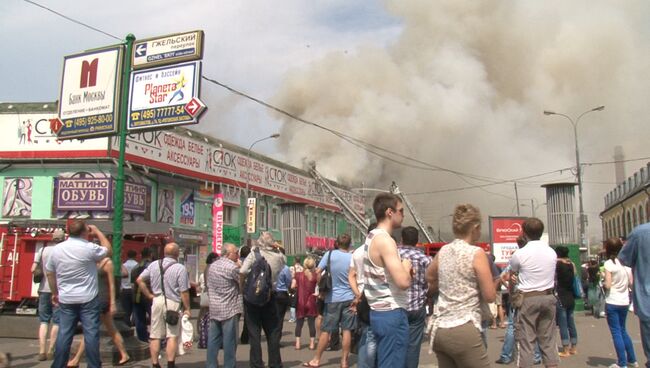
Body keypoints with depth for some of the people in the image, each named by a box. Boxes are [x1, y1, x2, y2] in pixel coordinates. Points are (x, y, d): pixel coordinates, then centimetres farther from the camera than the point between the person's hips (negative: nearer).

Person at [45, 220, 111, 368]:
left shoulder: (57, 249, 2)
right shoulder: (89, 248, -14)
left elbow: (50, 273, 11)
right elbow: (108, 249, 5)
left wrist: (55, 293, 22)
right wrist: (98, 232, 13)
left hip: (66, 299, 4)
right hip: (88, 299, -4)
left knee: (64, 334, 10)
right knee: (91, 334, 2)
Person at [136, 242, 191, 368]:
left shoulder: (153, 265, 4)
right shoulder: (180, 268, -11)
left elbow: (139, 280, 6)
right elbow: (184, 292, -11)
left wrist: (149, 295, 11)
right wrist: (187, 308, -1)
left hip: (157, 301, 4)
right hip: (172, 303, -4)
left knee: (155, 335, 10)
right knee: (172, 336, 2)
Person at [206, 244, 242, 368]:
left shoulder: (212, 266, 11)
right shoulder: (232, 267, -14)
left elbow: (209, 286, 16)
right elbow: (243, 283, -7)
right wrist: (240, 267, 0)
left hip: (214, 308, 7)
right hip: (230, 309, -7)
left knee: (213, 339, 11)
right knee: (229, 340, -1)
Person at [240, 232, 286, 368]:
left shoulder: (255, 253, -12)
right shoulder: (279, 256, -4)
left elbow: (242, 272, -22)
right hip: (270, 296, 2)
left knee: (254, 332, 6)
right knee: (273, 332, 14)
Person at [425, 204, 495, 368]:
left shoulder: (443, 251, 9)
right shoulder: (477, 253, -9)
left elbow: (430, 278, 28)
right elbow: (490, 296, -8)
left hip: (439, 329, 7)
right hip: (464, 330, -7)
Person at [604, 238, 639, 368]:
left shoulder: (609, 263, -14)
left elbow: (607, 285, -17)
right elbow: (631, 283, 3)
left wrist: (603, 283, 4)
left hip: (612, 303, -6)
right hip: (624, 302, 6)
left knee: (616, 333, 2)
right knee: (623, 330, 21)